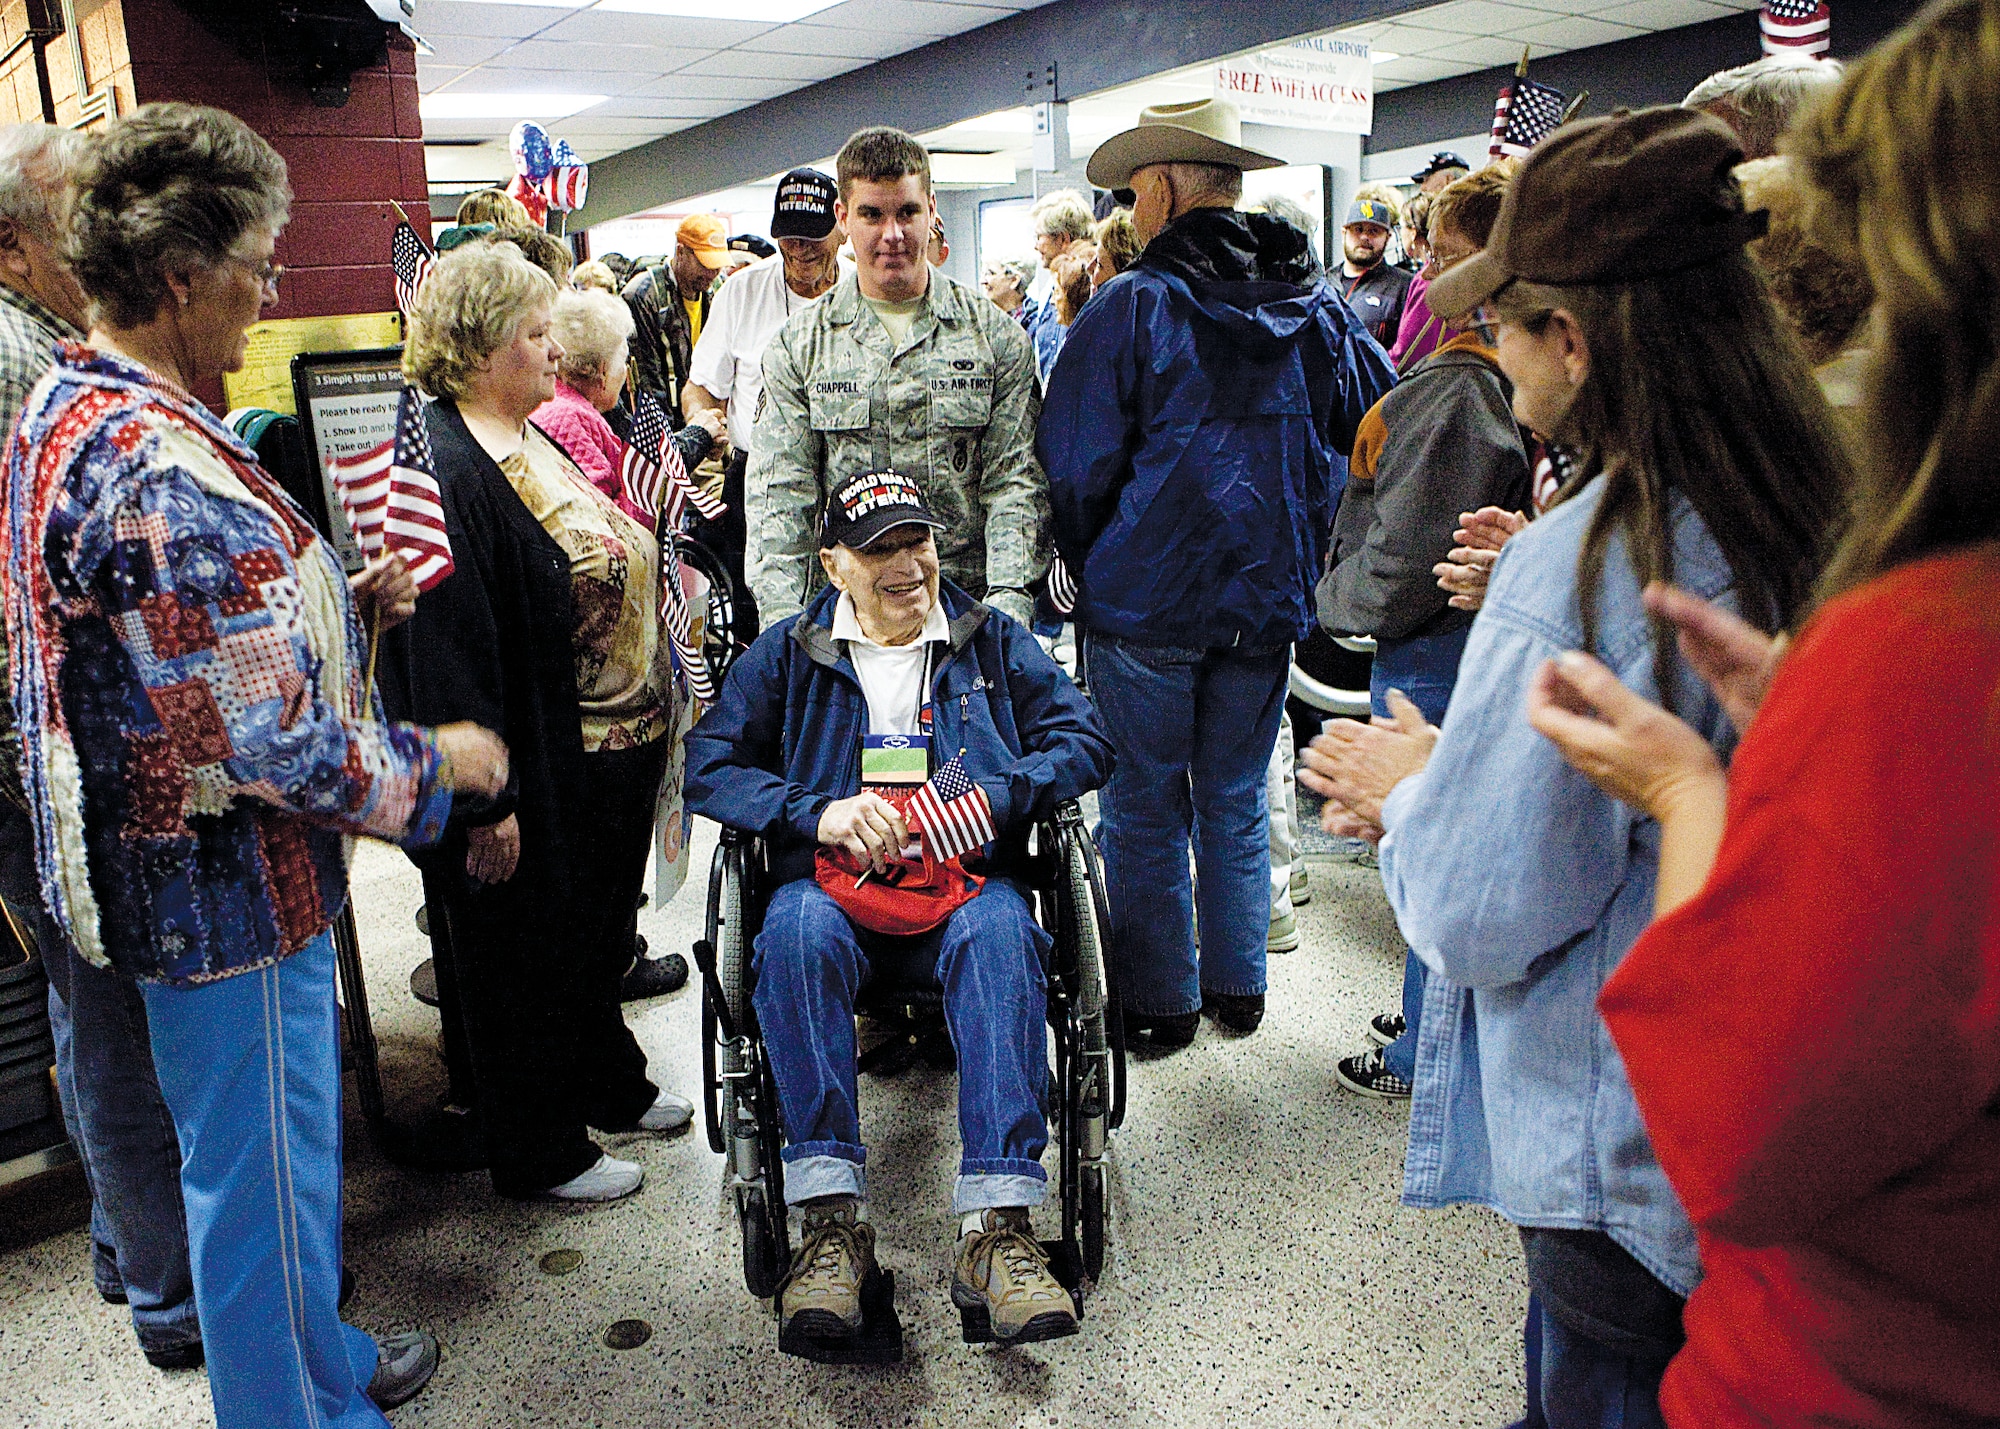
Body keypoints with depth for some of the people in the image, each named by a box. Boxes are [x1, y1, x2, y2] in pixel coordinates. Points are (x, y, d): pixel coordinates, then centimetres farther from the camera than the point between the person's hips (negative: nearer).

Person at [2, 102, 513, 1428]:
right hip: (228, 887, -11)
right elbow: (271, 745, -28)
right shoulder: (159, 470, -27)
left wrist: (340, 604, 7)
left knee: (281, 1154, 26)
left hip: (174, 865, 11)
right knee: (266, 1176, 9)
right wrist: (437, 765, -14)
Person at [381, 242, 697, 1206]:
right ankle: (540, 1153, 28)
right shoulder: (443, 470, -21)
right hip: (538, 780, -9)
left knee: (599, 936, 25)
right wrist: (484, 802, -24)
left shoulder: (543, 437, 10)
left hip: (615, 755, 9)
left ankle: (608, 1086, 45)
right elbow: (445, 650, -24)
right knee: (527, 961, 9)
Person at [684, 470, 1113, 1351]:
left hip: (966, 882, 0)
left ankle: (996, 1228, -39)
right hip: (833, 881, 0)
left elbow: (1083, 738, 8)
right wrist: (819, 814, -12)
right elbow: (709, 766, 4)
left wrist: (996, 798, -10)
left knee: (1001, 934, -34)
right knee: (796, 931, -34)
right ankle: (829, 1220, -34)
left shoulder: (993, 642, 16)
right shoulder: (786, 654, 15)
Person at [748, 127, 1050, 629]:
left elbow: (1015, 480, 3)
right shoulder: (798, 346, 9)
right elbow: (779, 495, 4)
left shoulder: (997, 337, 8)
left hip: (968, 604, 0)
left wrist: (1008, 599, -13)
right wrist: (785, 624, -9)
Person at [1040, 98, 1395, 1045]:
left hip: (1144, 598, -5)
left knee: (1146, 806, 9)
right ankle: (1238, 988, 29)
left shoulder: (1133, 307, -13)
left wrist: (1088, 573, 4)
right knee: (1237, 798, 17)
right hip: (1267, 599, 5)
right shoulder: (1317, 307, 4)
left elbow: (1073, 465, -12)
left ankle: (1160, 1001, 20)